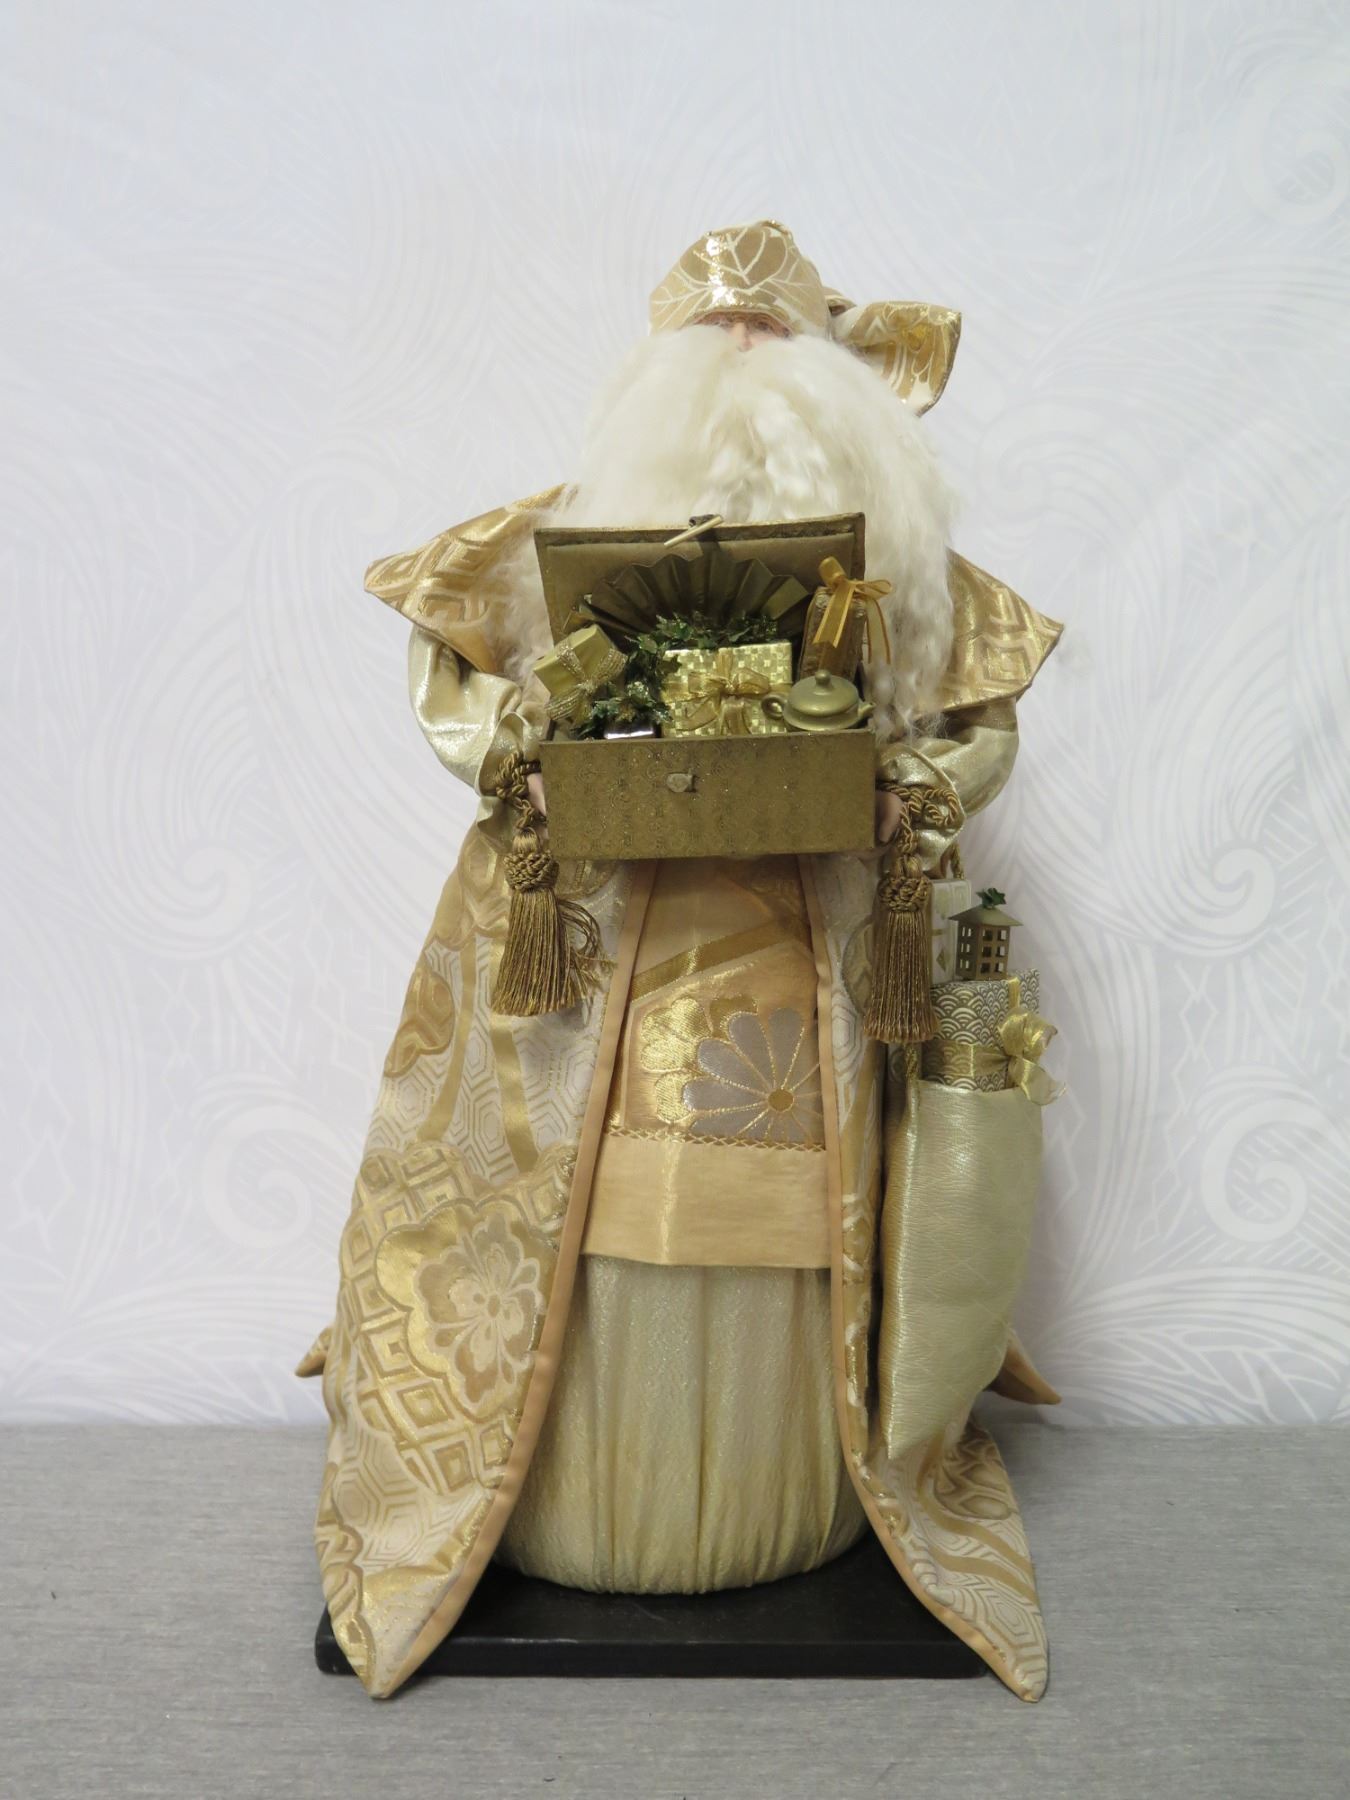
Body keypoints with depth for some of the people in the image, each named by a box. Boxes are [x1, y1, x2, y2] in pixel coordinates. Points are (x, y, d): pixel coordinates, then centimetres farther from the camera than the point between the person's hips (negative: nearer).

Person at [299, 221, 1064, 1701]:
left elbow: (987, 718, 10)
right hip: (602, 935, 0)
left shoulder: (892, 540, 9)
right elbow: (447, 673, 9)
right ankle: (575, 1505, 22)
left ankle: (778, 1507, 26)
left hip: (807, 953, 1)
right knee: (596, 1226, 0)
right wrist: (511, 740, -12)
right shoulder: (575, 524, 7)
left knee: (781, 1233, 4)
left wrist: (922, 789, -10)